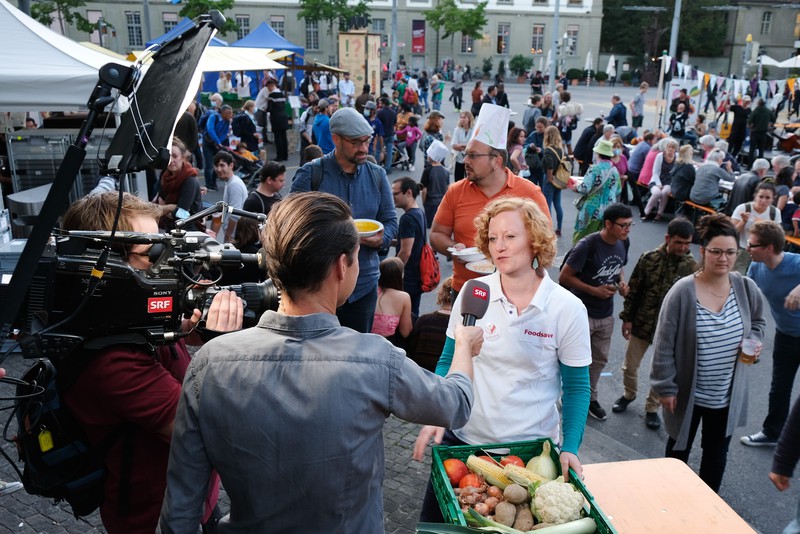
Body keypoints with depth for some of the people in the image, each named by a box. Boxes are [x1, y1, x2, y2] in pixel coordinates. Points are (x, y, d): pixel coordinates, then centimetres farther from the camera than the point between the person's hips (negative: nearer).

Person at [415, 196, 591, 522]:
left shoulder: (568, 309, -11)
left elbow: (576, 387, -3)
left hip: (533, 446, -2)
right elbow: (448, 361, 2)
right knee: (435, 519, 15)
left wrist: (570, 448, -11)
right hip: (463, 439, 2)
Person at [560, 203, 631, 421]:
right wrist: (594, 290, -21)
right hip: (582, 313, -6)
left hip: (606, 315, 7)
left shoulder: (623, 244, -2)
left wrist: (622, 282, -4)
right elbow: (564, 276, -18)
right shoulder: (587, 245, -23)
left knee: (599, 359, 19)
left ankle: (590, 397, 39)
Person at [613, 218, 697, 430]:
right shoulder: (649, 259, -9)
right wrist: (627, 317, -2)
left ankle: (652, 408, 34)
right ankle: (629, 394, 44)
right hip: (642, 324, 1)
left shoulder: (692, 267, -11)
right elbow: (633, 290, -2)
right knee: (630, 365, 16)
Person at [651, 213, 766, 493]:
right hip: (688, 393, -3)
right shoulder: (683, 292, -20)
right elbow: (664, 344, -15)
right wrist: (665, 387, -12)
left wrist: (754, 341, -8)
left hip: (728, 394, 3)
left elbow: (758, 321, 14)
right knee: (679, 448, 18)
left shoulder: (746, 288, -7)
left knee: (717, 452, 21)